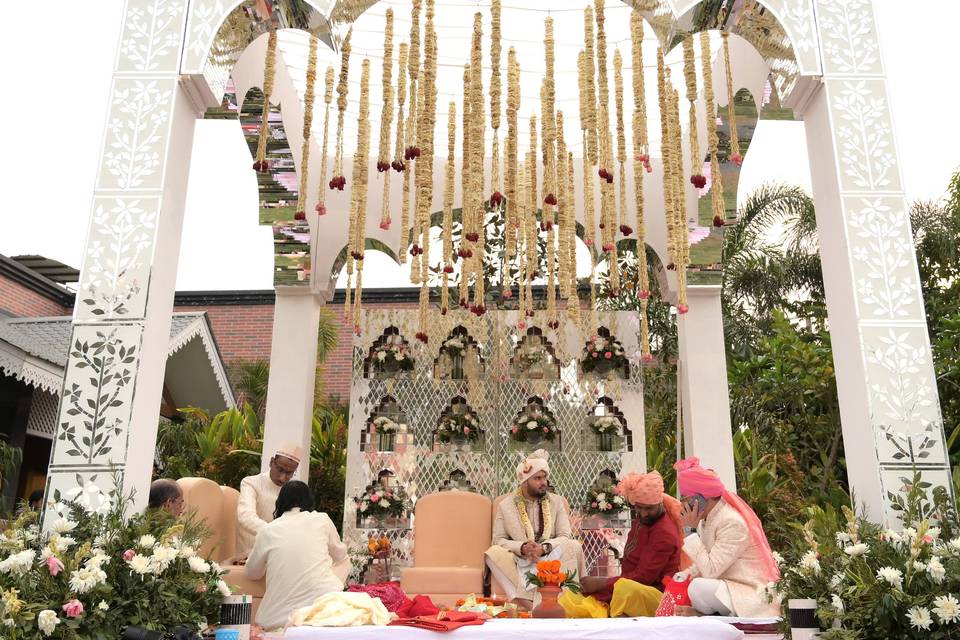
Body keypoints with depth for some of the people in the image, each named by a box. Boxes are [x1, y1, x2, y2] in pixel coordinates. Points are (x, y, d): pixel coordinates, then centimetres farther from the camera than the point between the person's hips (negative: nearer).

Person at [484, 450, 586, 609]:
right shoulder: (506, 505, 4)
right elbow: (498, 539, 0)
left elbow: (565, 536, -1)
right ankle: (526, 602, -38)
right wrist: (522, 547, -18)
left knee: (574, 546, -27)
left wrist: (544, 548, -20)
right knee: (493, 553, -28)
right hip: (519, 561, 0)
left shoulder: (556, 501, 6)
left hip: (551, 559, 0)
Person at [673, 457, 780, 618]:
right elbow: (706, 566, 11)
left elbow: (710, 571, -25)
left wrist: (691, 530, -21)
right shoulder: (707, 518, 6)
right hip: (730, 586, 9)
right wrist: (685, 575, -9)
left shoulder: (732, 523, -21)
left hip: (755, 596, -8)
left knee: (699, 587, -28)